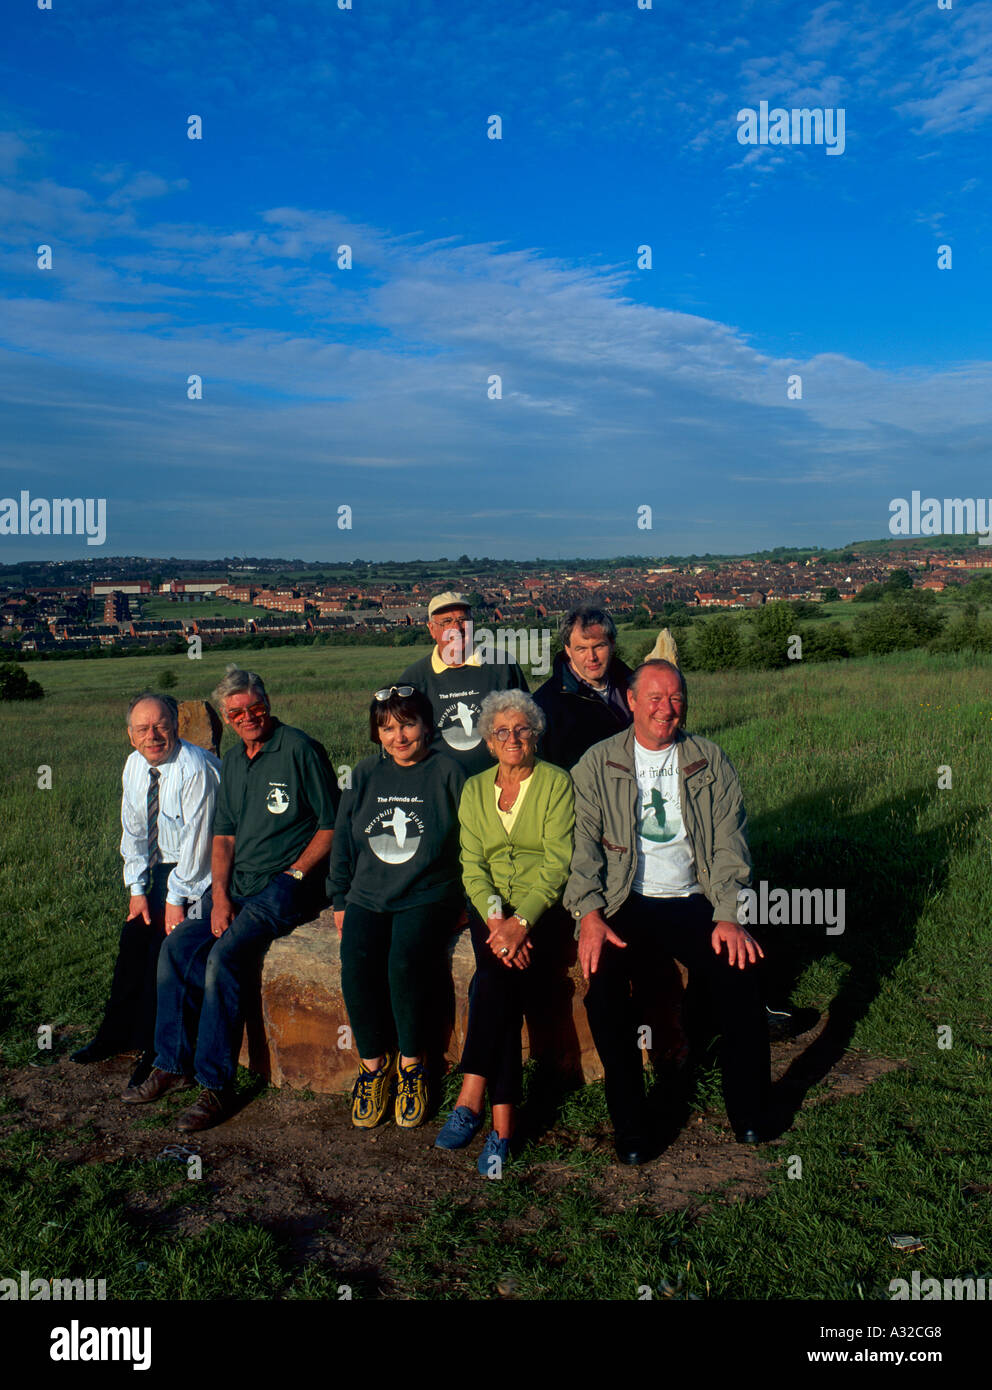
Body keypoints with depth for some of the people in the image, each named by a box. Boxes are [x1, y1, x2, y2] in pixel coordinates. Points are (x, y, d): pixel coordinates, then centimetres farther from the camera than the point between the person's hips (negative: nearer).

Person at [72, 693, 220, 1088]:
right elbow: (134, 832, 8)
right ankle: (117, 1035, 16)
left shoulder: (194, 769, -25)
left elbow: (197, 841, -23)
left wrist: (176, 898, -19)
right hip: (163, 869, 7)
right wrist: (137, 888, 1)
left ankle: (155, 1048, -1)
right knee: (134, 933, -1)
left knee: (165, 941, -16)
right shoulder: (135, 766, 1)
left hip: (201, 874, -7)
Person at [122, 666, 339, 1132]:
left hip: (287, 883, -7)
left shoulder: (299, 749, -9)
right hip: (237, 883, 7)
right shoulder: (232, 762, 14)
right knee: (176, 946, -7)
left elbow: (331, 825, -9)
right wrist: (220, 896, -1)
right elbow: (223, 835, 13)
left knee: (225, 957, -24)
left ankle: (216, 1086, -14)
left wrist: (291, 876, -13)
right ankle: (172, 1064, 7)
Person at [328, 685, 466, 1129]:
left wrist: (462, 905, -5)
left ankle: (412, 1064, -5)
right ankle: (373, 1063, -1)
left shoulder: (446, 772, 1)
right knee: (356, 964, -24)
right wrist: (340, 901, 12)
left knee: (406, 961, -29)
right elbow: (343, 840, 18)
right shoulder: (365, 775, 13)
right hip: (368, 897, 3)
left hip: (428, 896, -3)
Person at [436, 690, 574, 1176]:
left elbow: (558, 865, -8)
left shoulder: (557, 783, 1)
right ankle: (502, 1119, -27)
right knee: (501, 973, -27)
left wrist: (521, 922, -21)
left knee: (496, 974, -29)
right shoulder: (475, 789, 13)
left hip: (543, 904, -2)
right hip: (491, 906, 3)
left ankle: (471, 1098, -23)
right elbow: (472, 865, 5)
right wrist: (495, 919, -14)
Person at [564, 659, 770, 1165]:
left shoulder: (710, 762, 8)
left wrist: (729, 916, -11)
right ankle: (629, 1124, -9)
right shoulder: (596, 765, 4)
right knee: (603, 983, -28)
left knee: (740, 974, -24)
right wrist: (590, 915, -18)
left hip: (694, 901, 1)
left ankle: (747, 1115, -2)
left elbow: (730, 843, 3)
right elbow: (583, 843, -3)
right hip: (626, 903, -1)